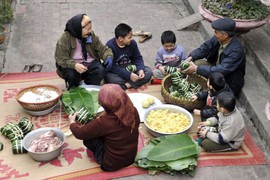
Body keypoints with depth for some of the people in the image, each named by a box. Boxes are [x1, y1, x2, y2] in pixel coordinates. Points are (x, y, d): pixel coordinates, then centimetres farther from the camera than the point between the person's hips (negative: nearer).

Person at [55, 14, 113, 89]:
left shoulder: (91, 35, 2)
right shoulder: (65, 38, -11)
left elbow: (102, 49, 3)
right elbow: (61, 59, -16)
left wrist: (108, 56, -21)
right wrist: (74, 65, -36)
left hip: (90, 63, 3)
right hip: (73, 66, -3)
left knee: (101, 71, -27)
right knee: (71, 74, -35)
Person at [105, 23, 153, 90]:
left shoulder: (132, 43, -6)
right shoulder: (110, 46, -22)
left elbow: (137, 58, 4)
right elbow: (112, 66, -24)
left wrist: (141, 69, -18)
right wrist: (129, 75, -30)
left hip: (130, 67, 5)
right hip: (116, 71, -5)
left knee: (148, 72, -16)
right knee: (110, 78, -38)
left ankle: (126, 85, -27)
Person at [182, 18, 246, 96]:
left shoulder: (236, 50, -34)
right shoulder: (218, 39, -13)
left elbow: (221, 71, -37)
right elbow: (205, 47, 1)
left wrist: (197, 69, -37)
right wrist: (191, 57, -17)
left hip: (229, 83, -7)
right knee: (196, 62, -9)